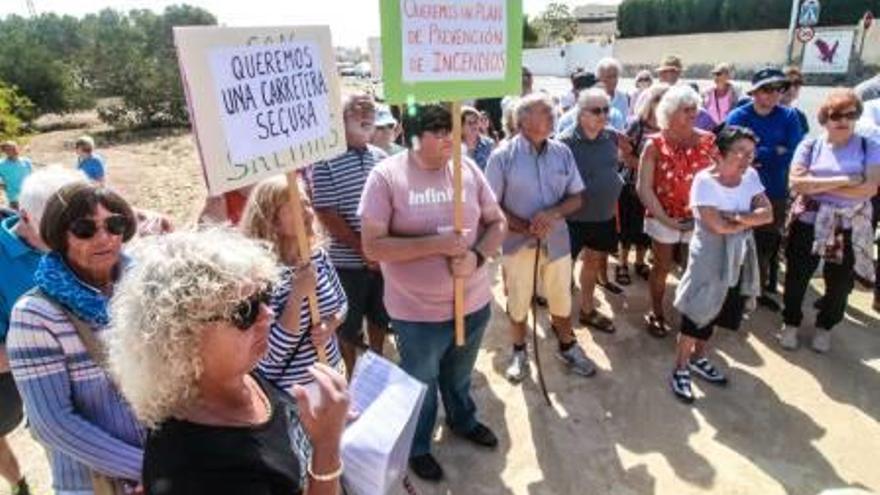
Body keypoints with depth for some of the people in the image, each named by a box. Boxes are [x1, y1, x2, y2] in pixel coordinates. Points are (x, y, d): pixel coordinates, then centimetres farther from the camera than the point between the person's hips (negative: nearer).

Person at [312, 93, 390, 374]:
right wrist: (364, 250, -15)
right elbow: (326, 214, -14)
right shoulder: (326, 160, -10)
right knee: (349, 325, 11)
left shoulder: (381, 157, 6)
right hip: (348, 261, -5)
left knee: (380, 317, 19)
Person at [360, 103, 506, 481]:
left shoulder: (467, 168, -3)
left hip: (474, 302, 4)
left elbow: (497, 222, 3)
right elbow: (373, 246, -19)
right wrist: (435, 243, -26)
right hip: (418, 312, -4)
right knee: (420, 385, 20)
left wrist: (478, 256, -17)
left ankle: (463, 420, 58)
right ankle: (417, 447, 46)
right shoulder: (386, 176, -15)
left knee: (460, 375, 29)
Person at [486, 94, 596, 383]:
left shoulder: (562, 152, -1)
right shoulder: (503, 156, -12)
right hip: (518, 243, -3)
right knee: (518, 303, 14)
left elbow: (577, 197, 3)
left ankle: (568, 348, 41)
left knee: (561, 300, 18)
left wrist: (553, 214, -18)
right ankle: (519, 353, 36)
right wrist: (525, 228, -21)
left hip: (557, 241, 3)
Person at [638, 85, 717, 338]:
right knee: (662, 268, 12)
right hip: (663, 219, -2)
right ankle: (656, 314, 31)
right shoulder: (655, 144, -9)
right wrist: (666, 219, -17)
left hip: (698, 218, 2)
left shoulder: (707, 140, -2)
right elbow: (644, 187, -12)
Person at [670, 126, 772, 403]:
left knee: (715, 313, 18)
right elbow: (719, 226, -24)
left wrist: (735, 216, -22)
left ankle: (699, 358, 37)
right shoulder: (704, 180, -19)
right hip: (710, 257, -6)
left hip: (740, 258, 6)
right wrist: (750, 219, -11)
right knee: (699, 312, 2)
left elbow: (768, 214, -8)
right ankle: (681, 369, 16)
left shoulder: (751, 177, -1)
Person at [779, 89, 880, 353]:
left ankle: (824, 327, 35)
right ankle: (791, 323, 31)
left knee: (840, 283, 12)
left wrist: (818, 186, -15)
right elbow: (796, 183, -15)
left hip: (850, 229, 1)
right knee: (797, 277, 10)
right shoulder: (809, 146, -2)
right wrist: (841, 180, -19)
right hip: (808, 223, 0)